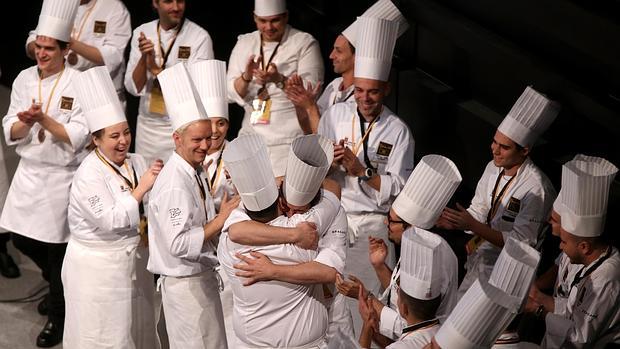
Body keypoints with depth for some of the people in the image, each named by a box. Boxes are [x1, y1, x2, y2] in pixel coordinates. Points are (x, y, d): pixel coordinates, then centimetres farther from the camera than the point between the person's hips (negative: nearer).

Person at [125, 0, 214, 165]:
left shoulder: (200, 37, -8)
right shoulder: (142, 33, 3)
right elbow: (134, 88, -1)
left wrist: (156, 70, -16)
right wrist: (144, 58, -17)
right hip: (147, 126, 3)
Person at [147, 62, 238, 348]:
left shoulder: (195, 172, 6)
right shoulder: (174, 184, -24)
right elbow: (178, 244, -27)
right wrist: (221, 219, -24)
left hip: (202, 274, 9)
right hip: (185, 282, -9)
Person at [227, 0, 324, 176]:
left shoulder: (305, 43, 0)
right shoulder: (244, 43, 11)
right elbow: (233, 93, 5)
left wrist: (279, 79, -24)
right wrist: (246, 77, -16)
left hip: (290, 140, -4)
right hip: (252, 134, 4)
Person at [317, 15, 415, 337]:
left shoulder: (398, 132, -4)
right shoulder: (336, 115, 2)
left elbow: (398, 188, -8)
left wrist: (361, 170, -18)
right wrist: (330, 162, -19)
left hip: (373, 226, -2)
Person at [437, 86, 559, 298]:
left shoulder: (536, 189, -22)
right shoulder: (493, 168, 2)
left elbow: (521, 242, -21)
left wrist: (473, 226, -27)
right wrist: (455, 221, -10)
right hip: (482, 246, 7)